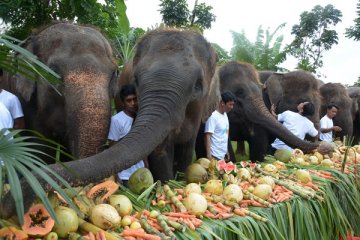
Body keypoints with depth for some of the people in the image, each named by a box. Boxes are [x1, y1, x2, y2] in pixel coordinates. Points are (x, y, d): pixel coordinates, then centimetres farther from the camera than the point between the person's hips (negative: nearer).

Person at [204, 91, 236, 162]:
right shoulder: (213, 116, -14)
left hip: (223, 156, 8)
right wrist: (209, 155, -22)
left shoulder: (225, 115, 12)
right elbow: (207, 136, -17)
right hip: (215, 156, -8)